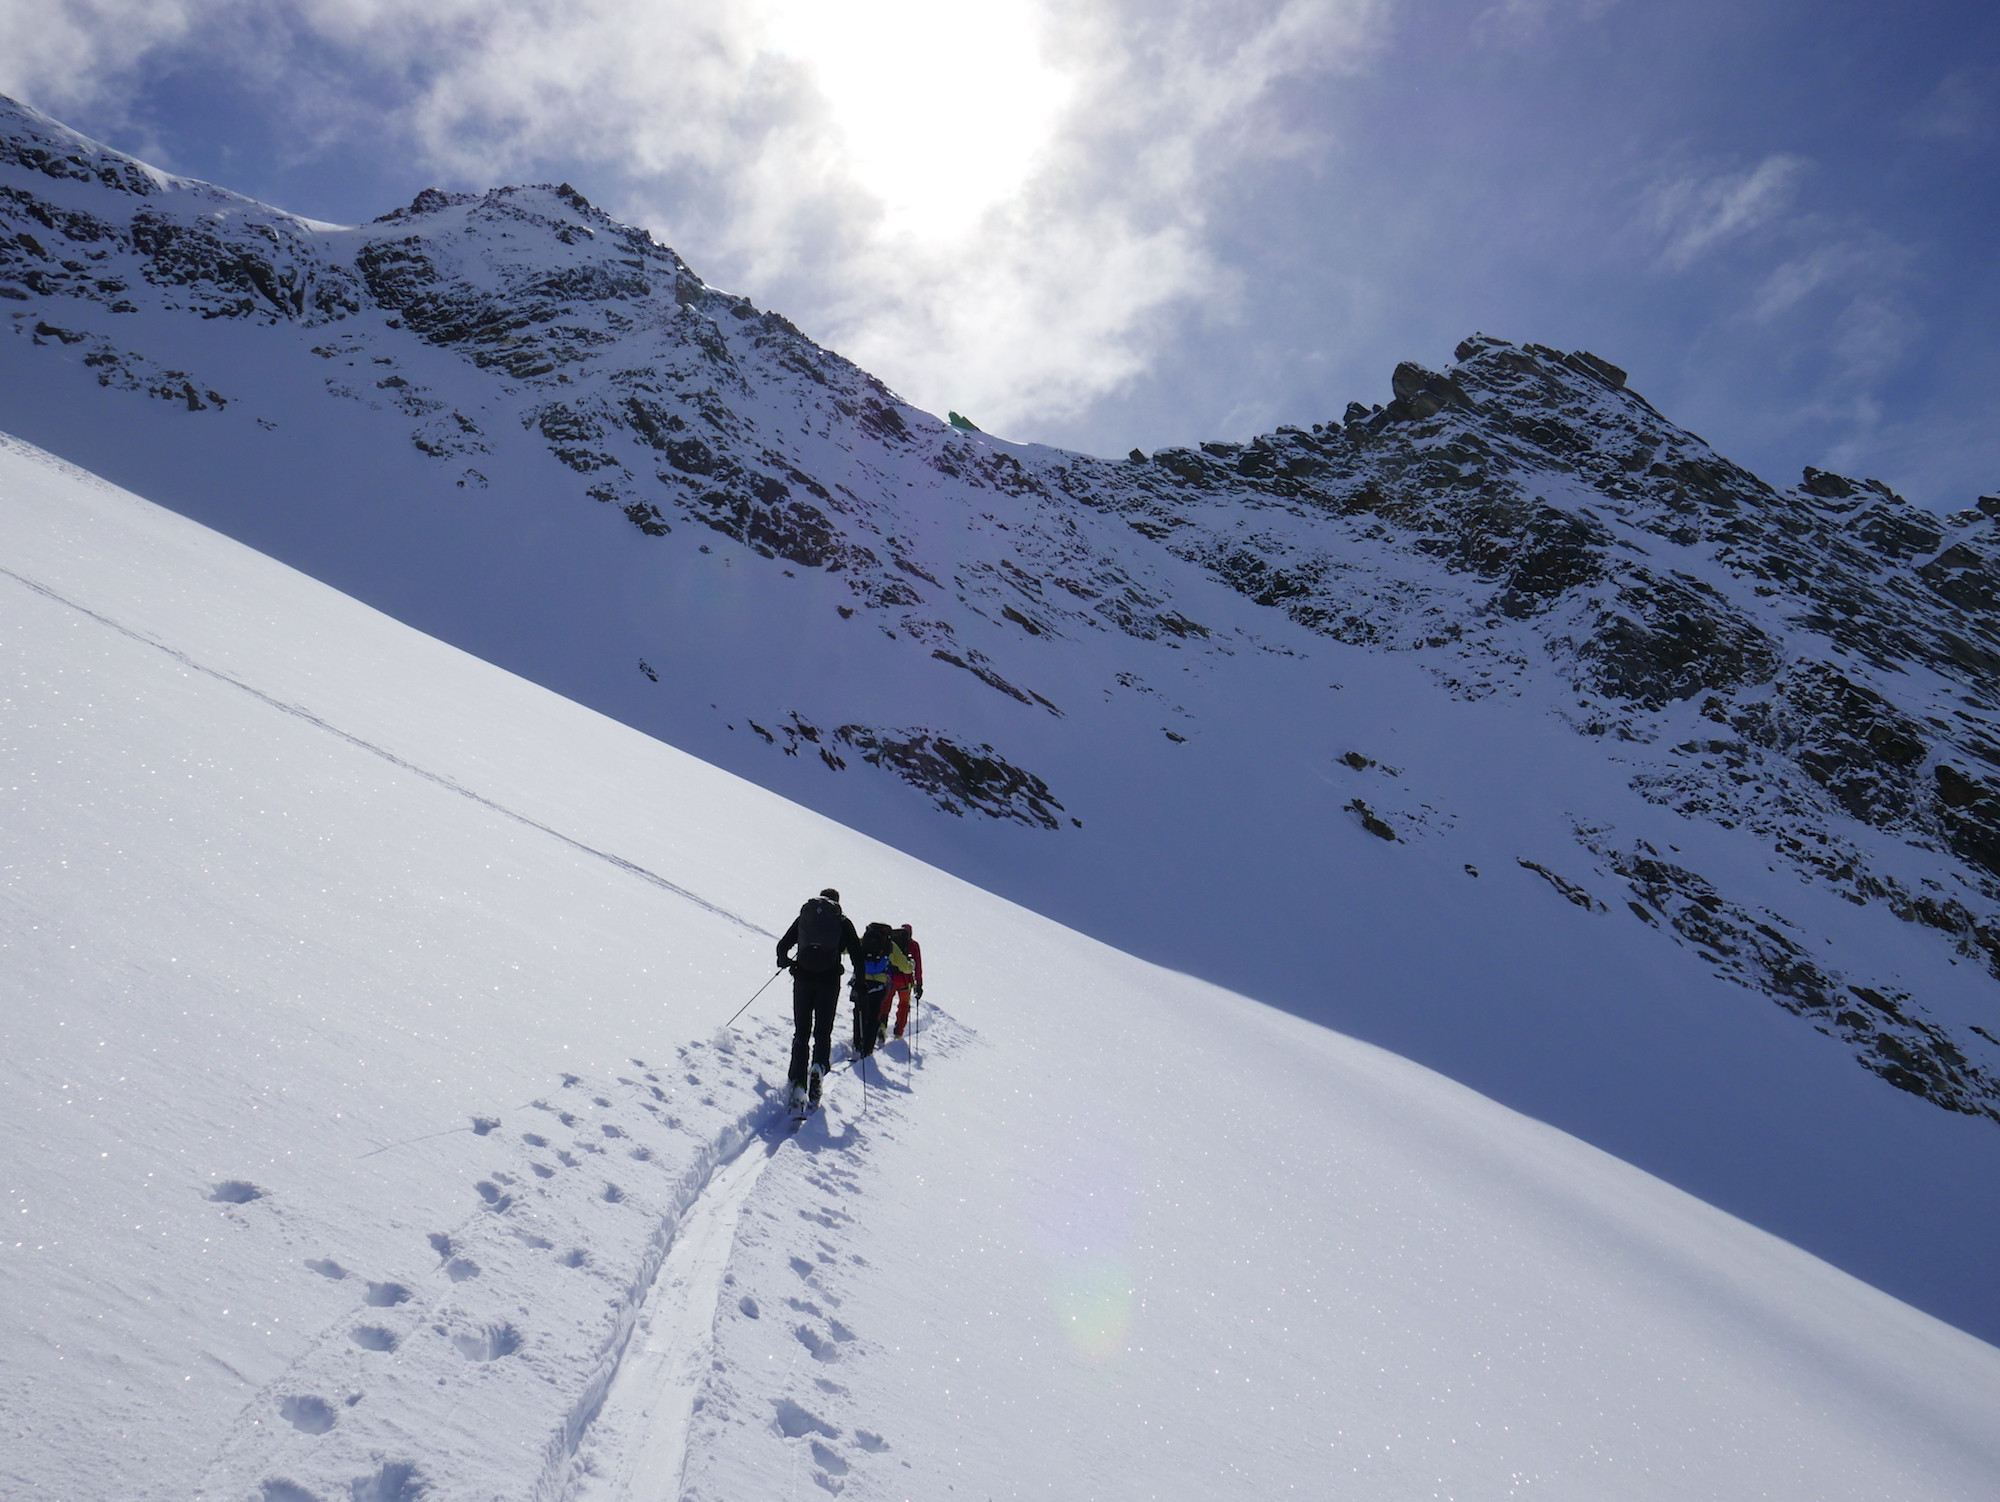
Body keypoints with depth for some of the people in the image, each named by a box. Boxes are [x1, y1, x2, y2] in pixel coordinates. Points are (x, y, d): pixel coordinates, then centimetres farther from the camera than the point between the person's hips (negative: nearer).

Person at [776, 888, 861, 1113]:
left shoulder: (804, 916, 13)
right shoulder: (843, 921, 10)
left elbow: (783, 946, 15)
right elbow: (856, 953, 4)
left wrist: (785, 962, 34)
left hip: (803, 979, 1)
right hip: (829, 981, -1)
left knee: (801, 1032, 8)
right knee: (823, 1031, 10)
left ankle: (798, 1083, -5)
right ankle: (819, 1066, -21)